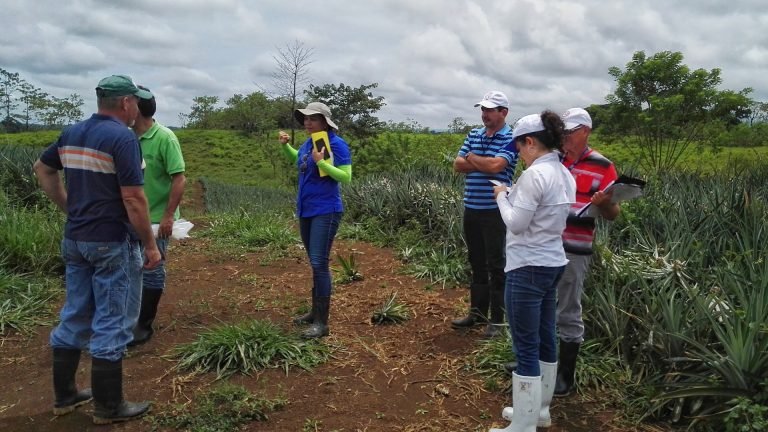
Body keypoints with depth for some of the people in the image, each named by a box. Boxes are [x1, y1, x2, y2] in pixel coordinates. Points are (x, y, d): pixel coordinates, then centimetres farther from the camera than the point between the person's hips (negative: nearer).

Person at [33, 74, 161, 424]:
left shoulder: (72, 133, 8)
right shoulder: (122, 137, -17)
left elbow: (43, 169, 22)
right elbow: (133, 199, -20)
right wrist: (150, 245, -12)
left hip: (74, 240, 8)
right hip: (113, 243, -8)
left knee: (75, 318, 17)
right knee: (111, 324, 2)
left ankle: (64, 396, 29)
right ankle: (109, 407, 12)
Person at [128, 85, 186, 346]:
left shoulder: (164, 138, -15)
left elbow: (179, 179, -16)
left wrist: (168, 216, -19)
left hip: (156, 219, -6)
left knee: (152, 271, 6)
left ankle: (143, 326, 18)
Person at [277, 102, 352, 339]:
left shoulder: (336, 144, -13)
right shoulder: (308, 142, 9)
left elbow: (346, 177, -18)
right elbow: (300, 162, 30)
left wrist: (322, 162, -25)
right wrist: (286, 146, 16)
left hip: (325, 212, -8)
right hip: (306, 211, 8)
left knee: (320, 263, -10)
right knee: (315, 263, 15)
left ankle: (322, 323, -4)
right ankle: (315, 312, 26)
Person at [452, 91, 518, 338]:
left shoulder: (510, 138, -8)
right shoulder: (473, 135, 12)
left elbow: (495, 165, -22)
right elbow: (458, 165, 4)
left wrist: (472, 157, -5)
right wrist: (484, 163, -10)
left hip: (495, 211, -6)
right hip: (471, 209, 7)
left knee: (496, 266, 1)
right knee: (476, 263, 15)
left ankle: (497, 319, 11)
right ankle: (477, 311, 27)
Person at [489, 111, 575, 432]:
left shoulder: (535, 174, -20)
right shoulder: (564, 174, 9)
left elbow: (516, 224, -18)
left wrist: (502, 196, -3)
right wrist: (514, 194, 11)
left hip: (529, 268, -10)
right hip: (552, 263, 10)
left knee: (526, 348, -1)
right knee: (545, 340, 19)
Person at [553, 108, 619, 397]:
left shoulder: (602, 166, -5)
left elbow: (612, 214, -4)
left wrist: (604, 202, -25)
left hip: (573, 251, -5)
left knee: (568, 313, 5)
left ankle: (566, 375, 19)